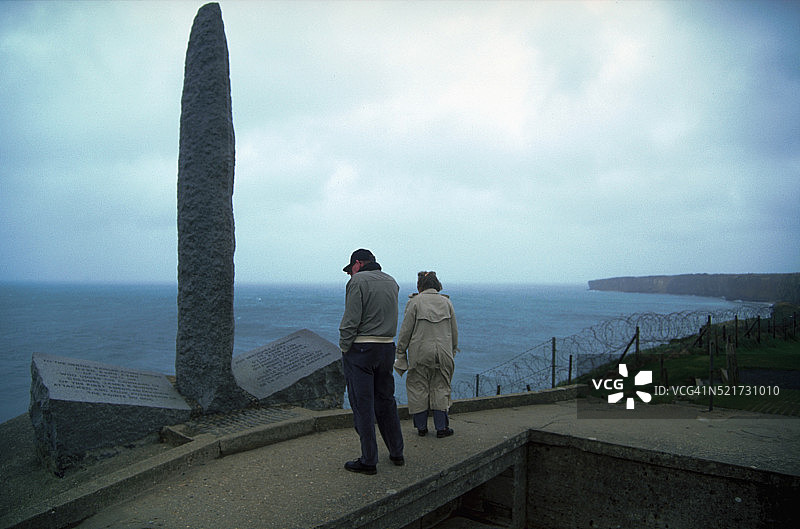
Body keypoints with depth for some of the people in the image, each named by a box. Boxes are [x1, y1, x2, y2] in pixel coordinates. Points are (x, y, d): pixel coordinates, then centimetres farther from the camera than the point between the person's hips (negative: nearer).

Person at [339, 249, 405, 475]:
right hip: (387, 347, 7)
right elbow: (391, 318, 13)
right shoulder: (392, 282, 13)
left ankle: (369, 461, 5)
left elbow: (351, 320, -14)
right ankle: (396, 453, 25)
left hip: (360, 349, -7)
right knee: (385, 401, 17)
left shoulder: (358, 281, -10)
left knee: (362, 405, 0)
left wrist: (344, 347, -7)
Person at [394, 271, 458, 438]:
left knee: (419, 388, 7)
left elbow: (406, 331, -6)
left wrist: (400, 353, 1)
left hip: (420, 352, -3)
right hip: (443, 353, 3)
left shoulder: (415, 302, -4)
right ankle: (441, 427, 10)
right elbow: (454, 331, 10)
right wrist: (453, 351, 21)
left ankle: (421, 426, 13)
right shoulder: (446, 302, 7)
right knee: (440, 388, 10)